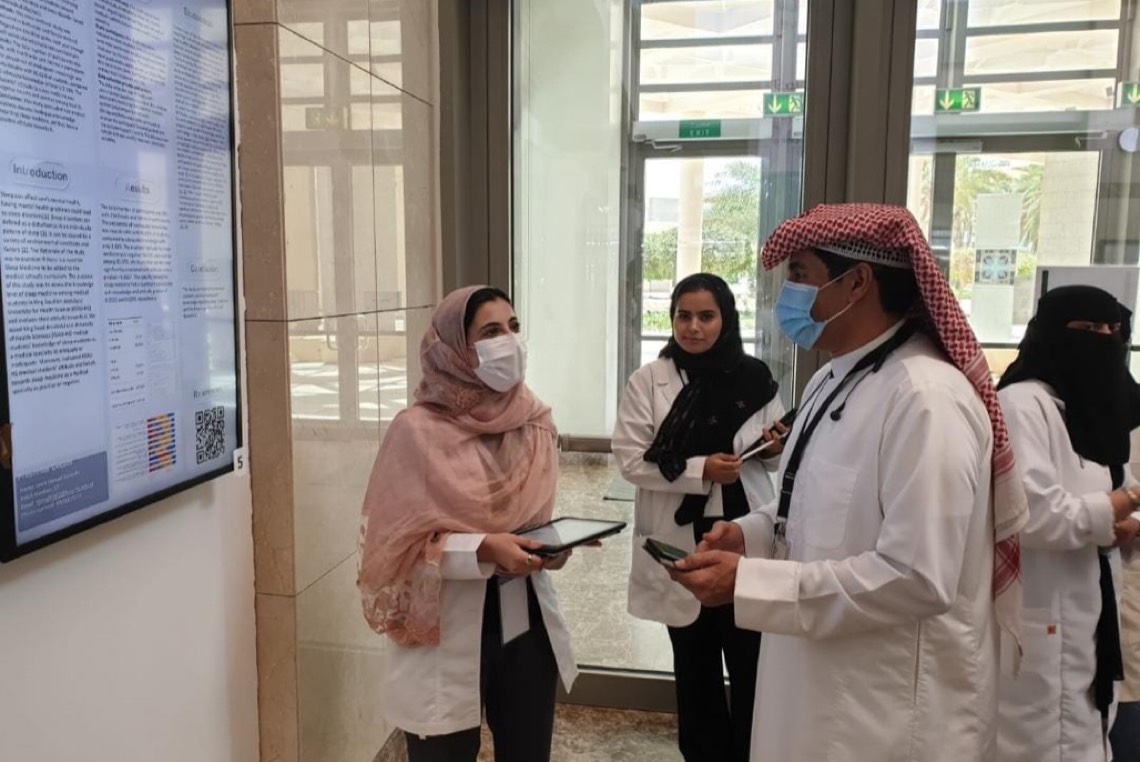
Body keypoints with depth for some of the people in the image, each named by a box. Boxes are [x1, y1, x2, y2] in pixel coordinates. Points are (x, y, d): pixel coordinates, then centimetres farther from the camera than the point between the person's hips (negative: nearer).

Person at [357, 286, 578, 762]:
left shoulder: (535, 422, 0)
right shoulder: (417, 431, -15)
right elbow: (398, 545, -13)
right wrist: (483, 549, -25)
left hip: (526, 622, 5)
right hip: (446, 634, -4)